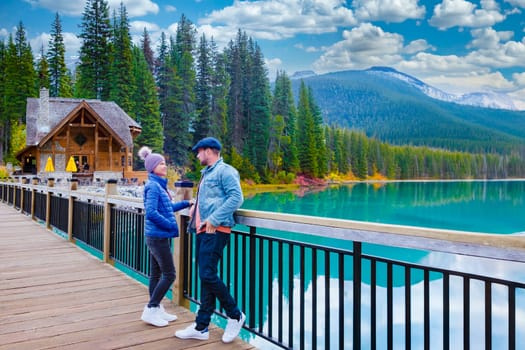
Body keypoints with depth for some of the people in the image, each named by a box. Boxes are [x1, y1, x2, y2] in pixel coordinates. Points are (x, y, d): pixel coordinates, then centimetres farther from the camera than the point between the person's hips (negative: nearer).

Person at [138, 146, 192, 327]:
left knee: (156, 273, 14)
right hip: (158, 236, -9)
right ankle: (150, 310, 5)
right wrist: (172, 226, -17)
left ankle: (156, 310, 23)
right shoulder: (153, 186, -16)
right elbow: (151, 213, -24)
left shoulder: (159, 185, 12)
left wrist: (186, 203, 21)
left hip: (158, 236, 9)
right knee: (169, 274, -4)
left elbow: (167, 208, 23)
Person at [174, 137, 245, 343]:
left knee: (208, 275, -13)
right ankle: (201, 327, 17)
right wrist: (196, 208, 12)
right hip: (203, 230, 9)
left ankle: (235, 315, 7)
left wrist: (214, 219, -22)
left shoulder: (225, 171, -8)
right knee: (205, 277, 10)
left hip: (215, 231, -9)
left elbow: (236, 198, -19)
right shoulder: (207, 173, 22)